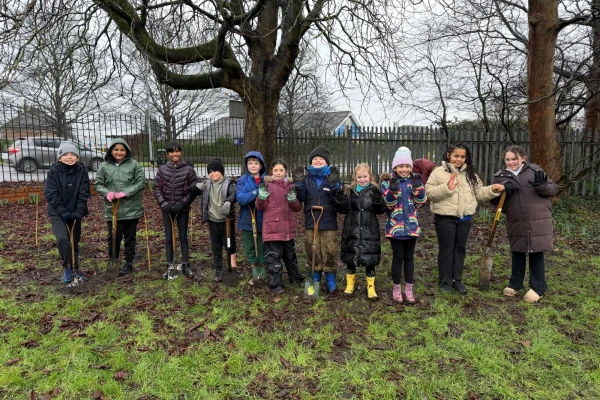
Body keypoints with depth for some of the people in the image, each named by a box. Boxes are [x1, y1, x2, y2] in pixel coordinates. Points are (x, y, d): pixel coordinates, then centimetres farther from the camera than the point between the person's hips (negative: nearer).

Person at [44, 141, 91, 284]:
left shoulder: (82, 171, -5)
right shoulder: (54, 171, -9)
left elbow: (84, 194, -5)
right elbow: (51, 195, -11)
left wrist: (78, 212, -14)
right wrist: (64, 213, -18)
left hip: (75, 213, 2)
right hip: (57, 213, -2)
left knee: (74, 241, 10)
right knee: (63, 239, -20)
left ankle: (75, 268, 27)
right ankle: (68, 268, -2)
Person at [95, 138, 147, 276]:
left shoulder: (134, 164, -1)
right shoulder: (104, 166, 3)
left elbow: (141, 182, -4)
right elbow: (98, 184, 6)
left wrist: (126, 193, -16)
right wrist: (107, 193, -15)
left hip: (131, 209, -1)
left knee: (130, 238, 10)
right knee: (113, 238, 8)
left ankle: (128, 264, 23)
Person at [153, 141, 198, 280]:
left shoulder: (188, 169, -5)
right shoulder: (162, 169, 1)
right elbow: (157, 188, 3)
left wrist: (183, 202, -13)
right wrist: (162, 203, -10)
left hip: (182, 208, -2)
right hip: (167, 209, 2)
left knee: (183, 237, 5)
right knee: (168, 238, 8)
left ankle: (185, 265, 16)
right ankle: (170, 267, 17)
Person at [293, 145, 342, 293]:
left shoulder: (333, 176, 1)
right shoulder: (306, 177, 7)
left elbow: (337, 199, -7)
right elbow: (301, 198, 1)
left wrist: (334, 185, -22)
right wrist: (299, 183, -11)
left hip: (328, 221, -2)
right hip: (311, 220, 2)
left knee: (329, 251, 0)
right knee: (312, 250, 9)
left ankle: (330, 278, 14)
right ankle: (316, 275, 26)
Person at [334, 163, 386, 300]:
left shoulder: (374, 190, 1)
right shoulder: (349, 191, 6)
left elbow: (381, 210, -5)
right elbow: (343, 209, 3)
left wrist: (378, 199, -24)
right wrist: (340, 200, -15)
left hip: (369, 231, -1)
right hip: (352, 231, 2)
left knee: (370, 259, 5)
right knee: (350, 258, 10)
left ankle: (371, 287, 20)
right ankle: (350, 284, 29)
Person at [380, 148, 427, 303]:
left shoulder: (414, 180, 6)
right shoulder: (387, 181, -4)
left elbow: (420, 202, -1)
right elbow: (388, 204, -12)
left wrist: (418, 186, -15)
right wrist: (392, 190, -28)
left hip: (411, 225, 3)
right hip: (395, 225, -3)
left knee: (409, 257, 11)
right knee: (398, 257, 3)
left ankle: (409, 288, 22)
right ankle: (397, 288, 18)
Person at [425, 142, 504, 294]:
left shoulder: (470, 174, 11)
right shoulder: (439, 172, -6)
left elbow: (479, 193, 10)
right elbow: (429, 192, -13)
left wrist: (492, 190, -6)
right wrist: (446, 188, -25)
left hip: (465, 218, 5)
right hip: (445, 218, -5)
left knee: (460, 248, 14)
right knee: (446, 249, 4)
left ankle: (457, 279, 27)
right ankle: (445, 282, 15)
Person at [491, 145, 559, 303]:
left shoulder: (535, 170, -1)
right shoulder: (500, 176, 4)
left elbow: (554, 189, 2)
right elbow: (493, 199, 1)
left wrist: (542, 186, -19)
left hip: (538, 221, -2)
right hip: (516, 223, 2)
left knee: (536, 253, 4)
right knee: (517, 252, 13)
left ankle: (538, 288, 16)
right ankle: (515, 283, 28)